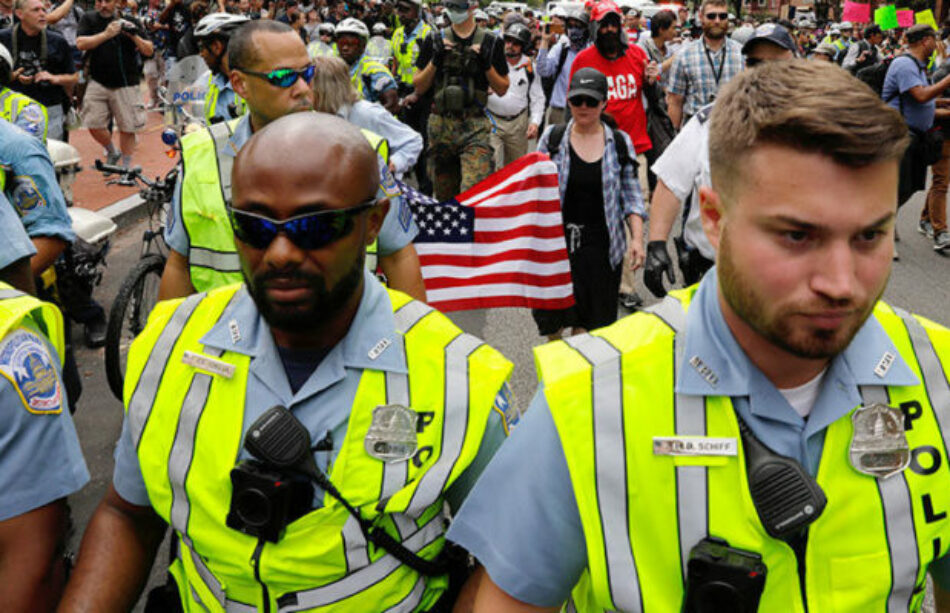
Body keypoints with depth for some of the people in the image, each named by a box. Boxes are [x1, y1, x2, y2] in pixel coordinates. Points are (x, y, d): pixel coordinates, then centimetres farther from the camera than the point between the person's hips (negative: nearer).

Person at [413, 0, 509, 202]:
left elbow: (502, 89, 8)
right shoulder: (435, 40, 10)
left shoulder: (490, 42, 6)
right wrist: (435, 60, -7)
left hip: (475, 126, -2)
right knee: (444, 195, 9)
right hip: (440, 126, 2)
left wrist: (487, 64, -8)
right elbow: (419, 87, 8)